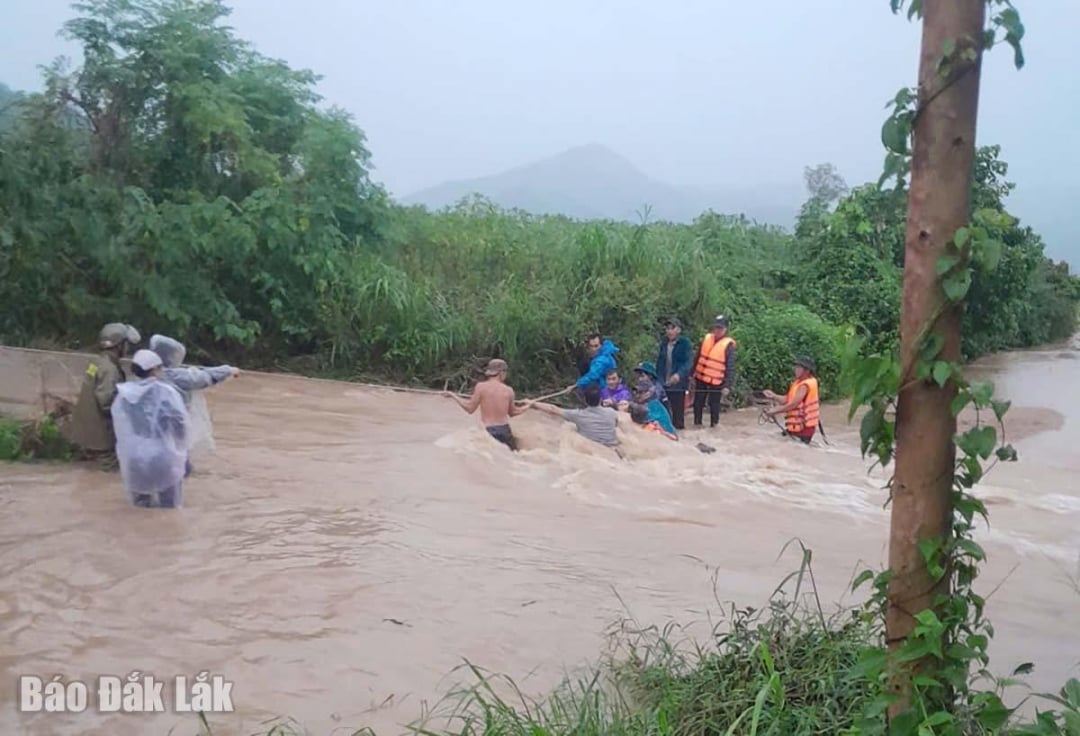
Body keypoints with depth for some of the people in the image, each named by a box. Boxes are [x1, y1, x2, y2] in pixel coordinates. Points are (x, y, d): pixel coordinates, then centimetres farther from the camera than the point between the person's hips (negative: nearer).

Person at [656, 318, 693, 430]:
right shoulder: (664, 343, 11)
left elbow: (688, 362, -15)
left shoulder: (685, 343, -6)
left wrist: (679, 374, -31)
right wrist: (658, 378, 11)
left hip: (678, 384, -5)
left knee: (678, 412, 2)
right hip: (664, 384, 5)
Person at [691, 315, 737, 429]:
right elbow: (698, 358, 12)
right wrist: (693, 374, 13)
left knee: (714, 405, 5)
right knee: (698, 403, 12)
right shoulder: (707, 338, 4)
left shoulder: (728, 345, -12)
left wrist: (727, 385, -22)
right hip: (701, 378, 5)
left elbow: (731, 367, -14)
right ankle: (697, 424, 26)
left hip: (716, 382, -5)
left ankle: (714, 425, 18)